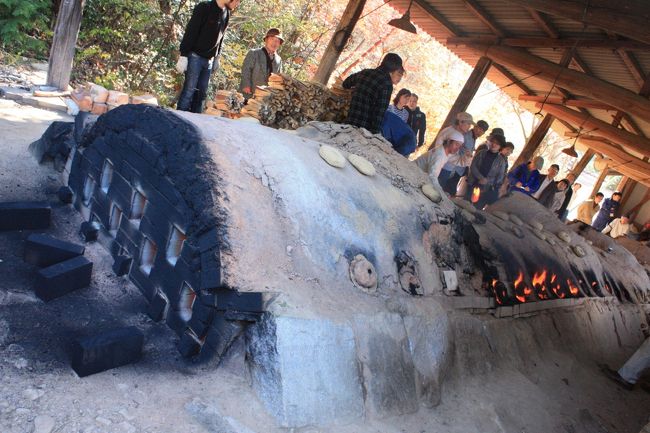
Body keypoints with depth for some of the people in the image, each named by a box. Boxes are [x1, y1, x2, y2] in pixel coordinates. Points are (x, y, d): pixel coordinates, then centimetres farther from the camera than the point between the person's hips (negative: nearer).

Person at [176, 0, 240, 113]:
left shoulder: (227, 13, 9)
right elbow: (190, 32, -14)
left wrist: (217, 57, 14)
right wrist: (183, 56, -18)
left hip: (209, 60, 7)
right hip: (195, 57, -6)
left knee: (201, 93, 6)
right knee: (188, 91, -8)